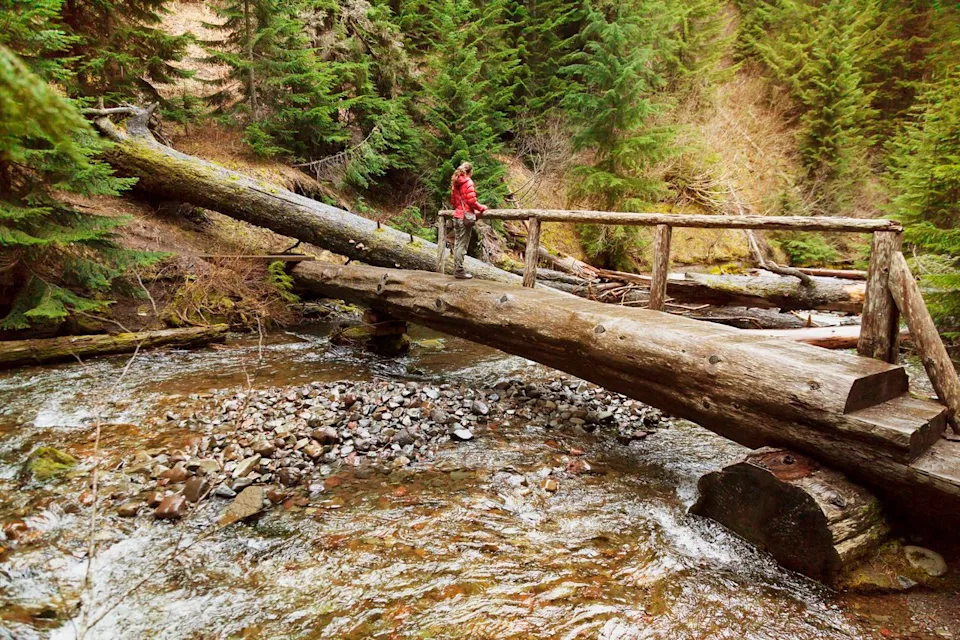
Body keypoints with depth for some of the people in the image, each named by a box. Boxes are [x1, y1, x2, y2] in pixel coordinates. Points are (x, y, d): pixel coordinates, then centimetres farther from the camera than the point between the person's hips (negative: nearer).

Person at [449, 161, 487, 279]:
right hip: (466, 216, -8)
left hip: (457, 215, 8)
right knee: (463, 245, -5)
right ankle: (459, 271, -3)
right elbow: (471, 200, -16)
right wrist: (482, 208, -3)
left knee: (457, 243, 11)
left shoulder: (455, 183, 14)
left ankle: (457, 269, 16)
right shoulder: (468, 182, -10)